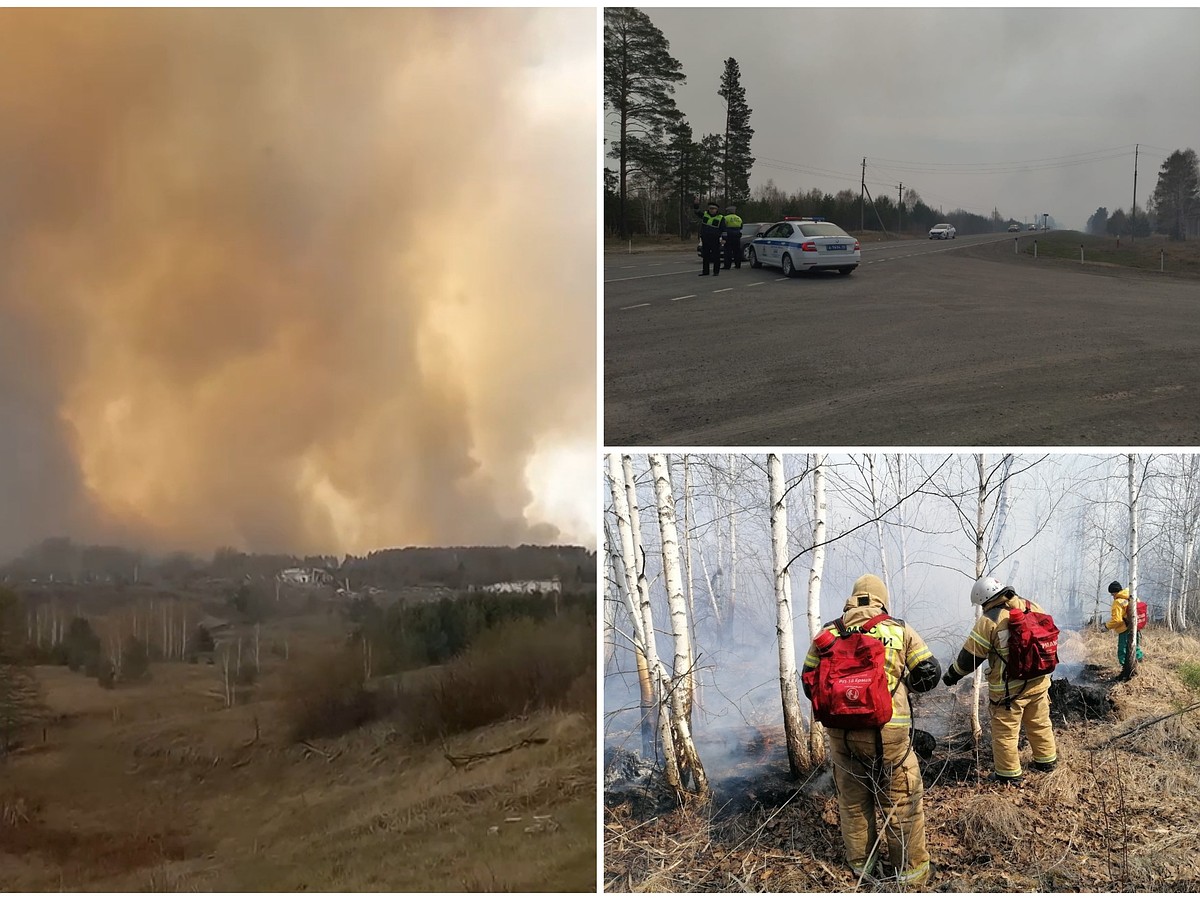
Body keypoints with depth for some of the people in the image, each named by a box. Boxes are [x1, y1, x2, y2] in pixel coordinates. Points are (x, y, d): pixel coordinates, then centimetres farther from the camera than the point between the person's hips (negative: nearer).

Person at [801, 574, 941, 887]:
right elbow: (930, 673, 3)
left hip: (841, 730, 3)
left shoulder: (828, 632, 7)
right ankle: (910, 868, 21)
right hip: (888, 732, -2)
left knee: (852, 800, 19)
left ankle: (860, 862, 32)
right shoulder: (899, 629, 2)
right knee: (902, 800, 13)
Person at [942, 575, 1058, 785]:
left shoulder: (989, 620, -17)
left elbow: (970, 656, -11)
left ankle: (1009, 773, 14)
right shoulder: (1032, 607, 0)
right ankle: (1047, 761, 37)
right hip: (1039, 682, 6)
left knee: (1005, 732, 7)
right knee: (1040, 724, 23)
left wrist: (952, 675, 4)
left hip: (1008, 688, -6)